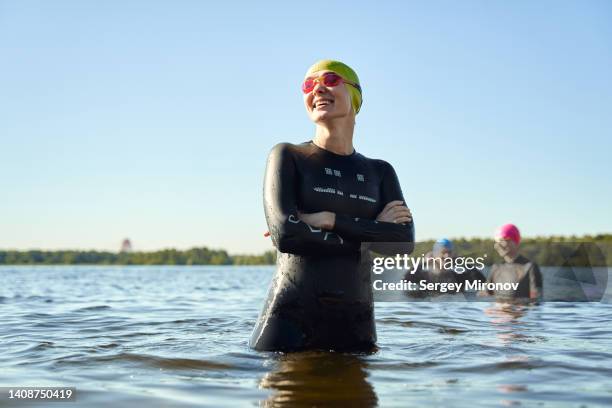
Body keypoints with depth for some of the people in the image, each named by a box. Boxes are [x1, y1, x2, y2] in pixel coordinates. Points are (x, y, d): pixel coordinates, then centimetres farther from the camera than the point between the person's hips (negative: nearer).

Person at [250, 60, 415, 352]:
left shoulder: (380, 172, 13)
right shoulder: (288, 156, 3)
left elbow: (405, 242, -3)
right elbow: (284, 234, -13)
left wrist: (330, 220, -12)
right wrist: (372, 231, -5)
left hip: (356, 324, 3)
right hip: (289, 318, -3)